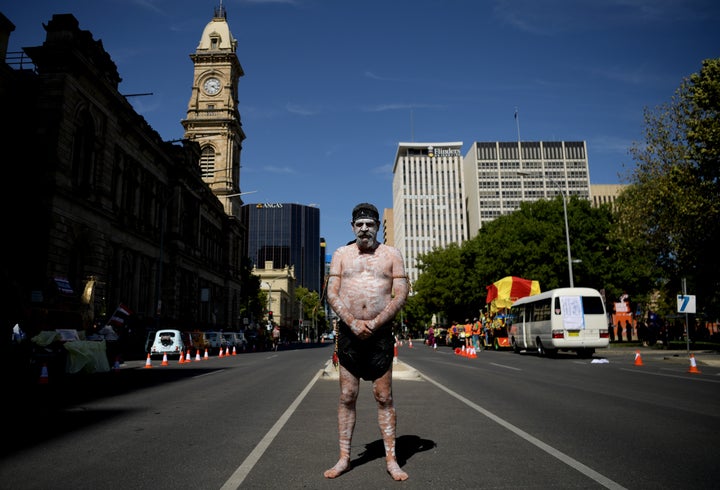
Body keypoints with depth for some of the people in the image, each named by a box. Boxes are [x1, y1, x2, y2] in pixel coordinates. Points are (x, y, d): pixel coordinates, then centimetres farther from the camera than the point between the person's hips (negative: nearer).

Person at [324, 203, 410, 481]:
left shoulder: (391, 254, 6)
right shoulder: (341, 255, 9)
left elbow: (401, 293, -1)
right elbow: (332, 294, 3)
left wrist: (375, 323, -12)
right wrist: (353, 323, -12)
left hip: (380, 332, -1)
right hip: (348, 331, 1)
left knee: (384, 397, 3)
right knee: (347, 397, 6)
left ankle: (391, 460, 13)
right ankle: (344, 458, 16)